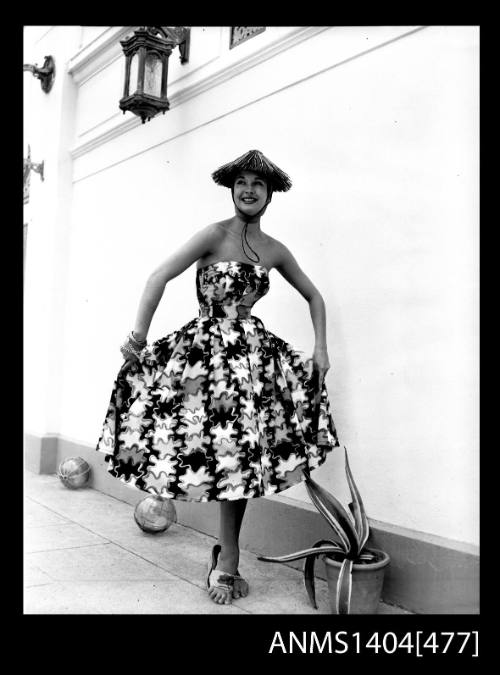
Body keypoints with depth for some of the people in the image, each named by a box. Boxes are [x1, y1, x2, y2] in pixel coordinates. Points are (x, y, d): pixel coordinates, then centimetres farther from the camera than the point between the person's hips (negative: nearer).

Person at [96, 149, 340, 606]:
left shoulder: (275, 250, 10)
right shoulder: (215, 235, -5)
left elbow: (314, 297, 21)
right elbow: (160, 277, -13)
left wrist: (321, 350, 11)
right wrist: (139, 335, -24)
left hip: (252, 354, 5)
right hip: (208, 350, -4)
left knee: (241, 456, 5)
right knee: (227, 455, -3)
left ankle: (227, 557, 23)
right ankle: (228, 561, 15)